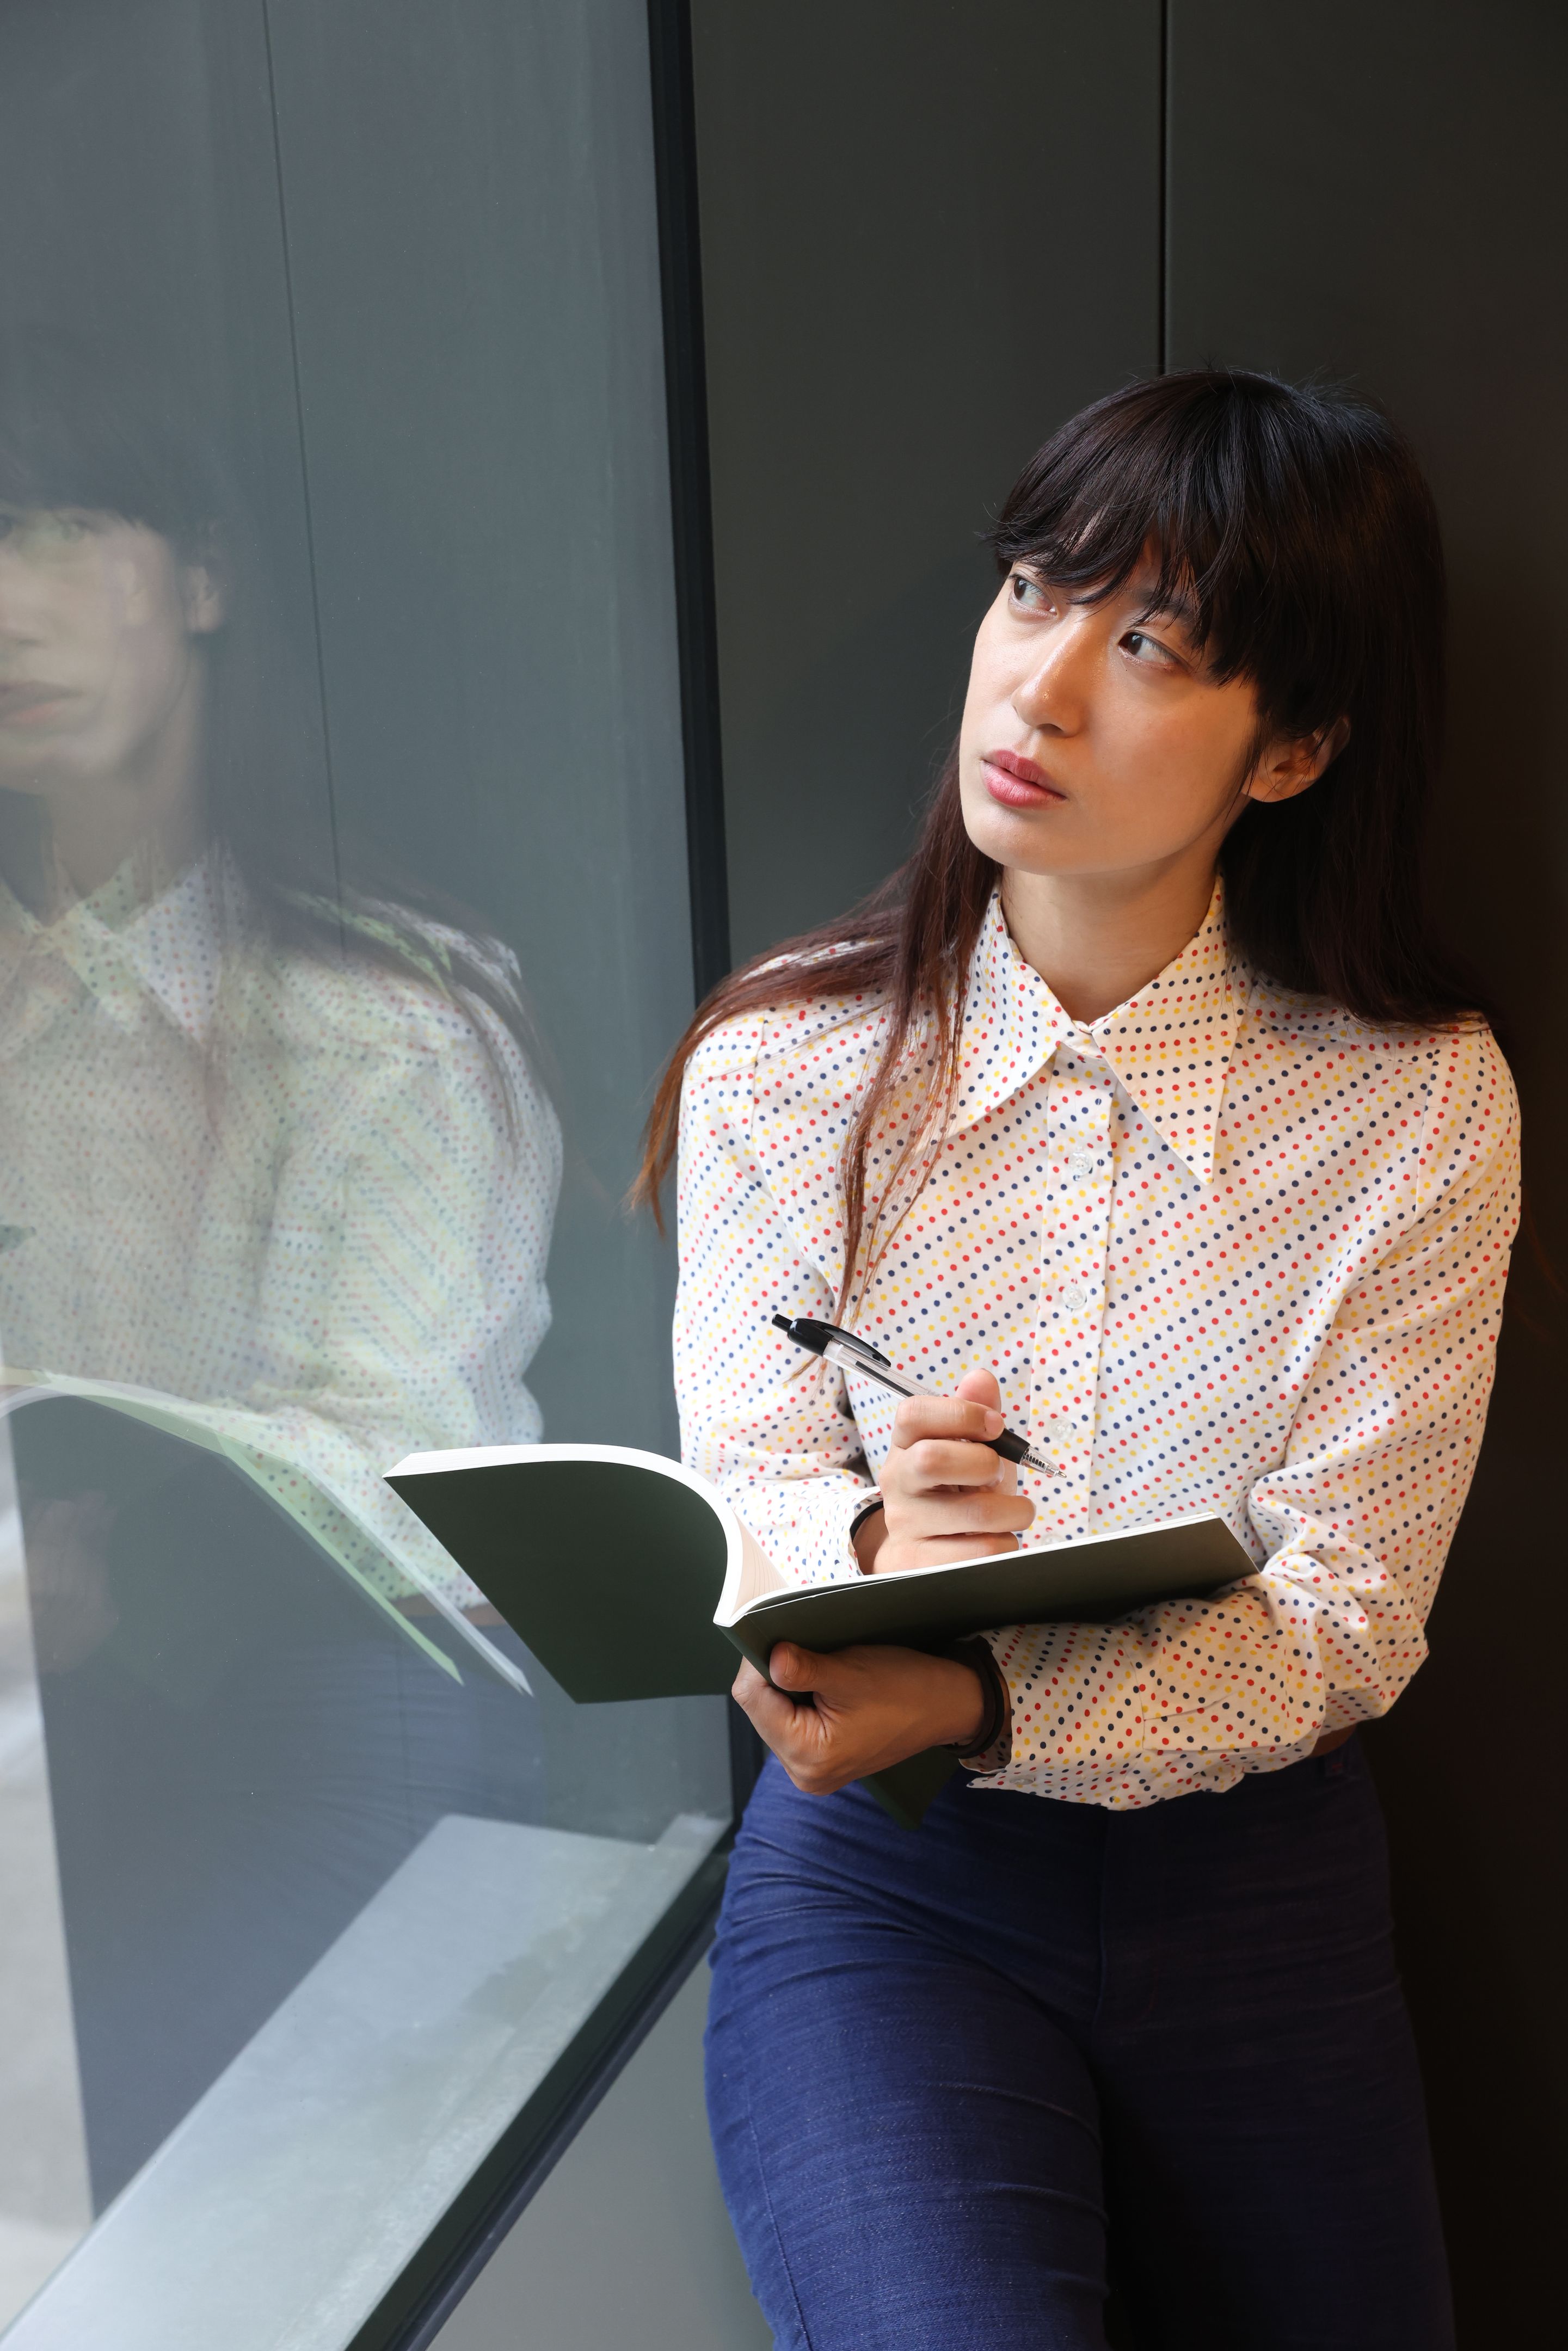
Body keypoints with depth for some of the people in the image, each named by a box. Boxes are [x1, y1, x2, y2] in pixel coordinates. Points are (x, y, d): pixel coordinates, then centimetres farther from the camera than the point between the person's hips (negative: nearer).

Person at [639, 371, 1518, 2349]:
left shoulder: (1423, 1105, -8)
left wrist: (979, 1699, -27)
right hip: (877, 1883, -1)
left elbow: (1349, 1614, -11)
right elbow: (737, 1492, -5)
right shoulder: (782, 1065, -7)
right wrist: (869, 1542, -30)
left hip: (1255, 1882, 2)